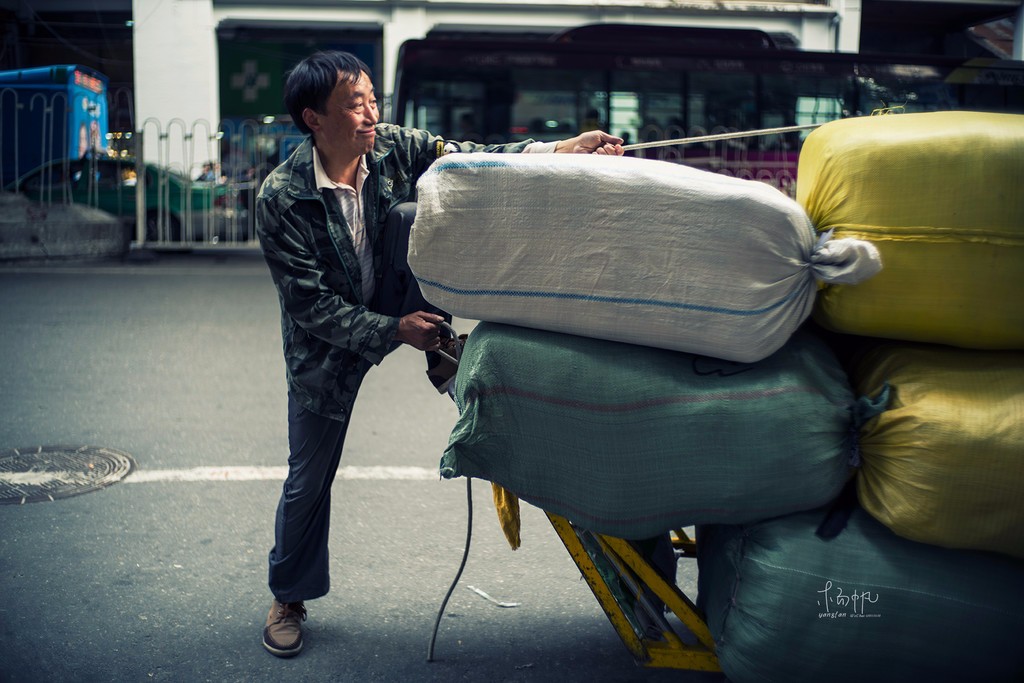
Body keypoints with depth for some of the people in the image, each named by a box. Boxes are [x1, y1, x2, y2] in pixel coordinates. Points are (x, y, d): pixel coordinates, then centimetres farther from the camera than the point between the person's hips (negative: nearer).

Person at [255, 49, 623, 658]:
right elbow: (310, 305, -24)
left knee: (416, 209, -24)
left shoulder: (395, 147, -15)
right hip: (328, 343, -2)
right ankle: (289, 597, 30)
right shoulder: (281, 198, -25)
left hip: (396, 307, 2)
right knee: (309, 478, 4)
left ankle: (442, 349, -8)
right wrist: (393, 331, -32)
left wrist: (560, 150, -34)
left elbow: (474, 161, -19)